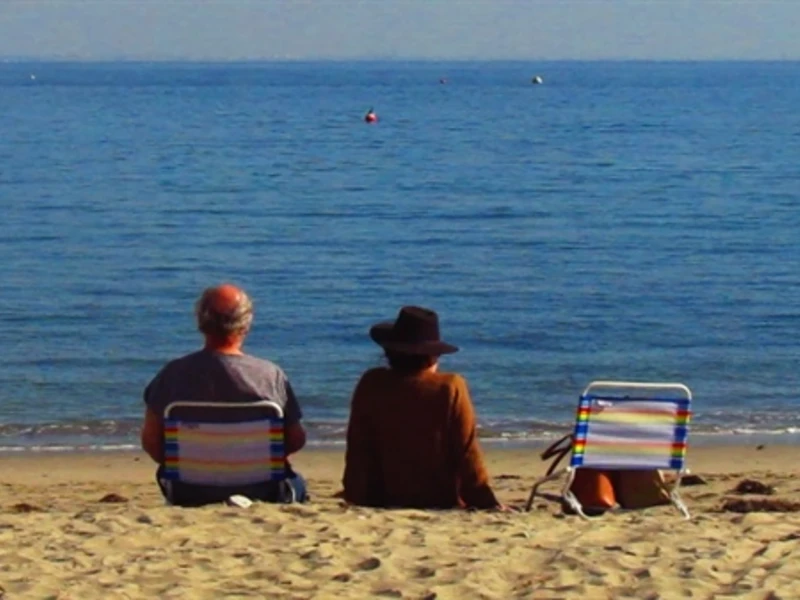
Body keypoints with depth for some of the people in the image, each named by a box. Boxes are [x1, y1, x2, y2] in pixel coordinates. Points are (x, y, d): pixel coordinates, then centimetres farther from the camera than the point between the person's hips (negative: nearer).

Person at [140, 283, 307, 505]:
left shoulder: (174, 374, -12)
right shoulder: (271, 374, -14)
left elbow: (150, 440, -5)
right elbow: (296, 440, -5)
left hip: (190, 494, 0)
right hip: (261, 492, 0)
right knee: (296, 484, 33)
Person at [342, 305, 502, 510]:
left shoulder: (371, 385, -5)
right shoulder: (450, 388, -11)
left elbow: (357, 451, 1)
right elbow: (467, 453, -9)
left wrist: (355, 497, 10)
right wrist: (486, 501, -3)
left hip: (382, 501, 2)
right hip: (441, 502, -2)